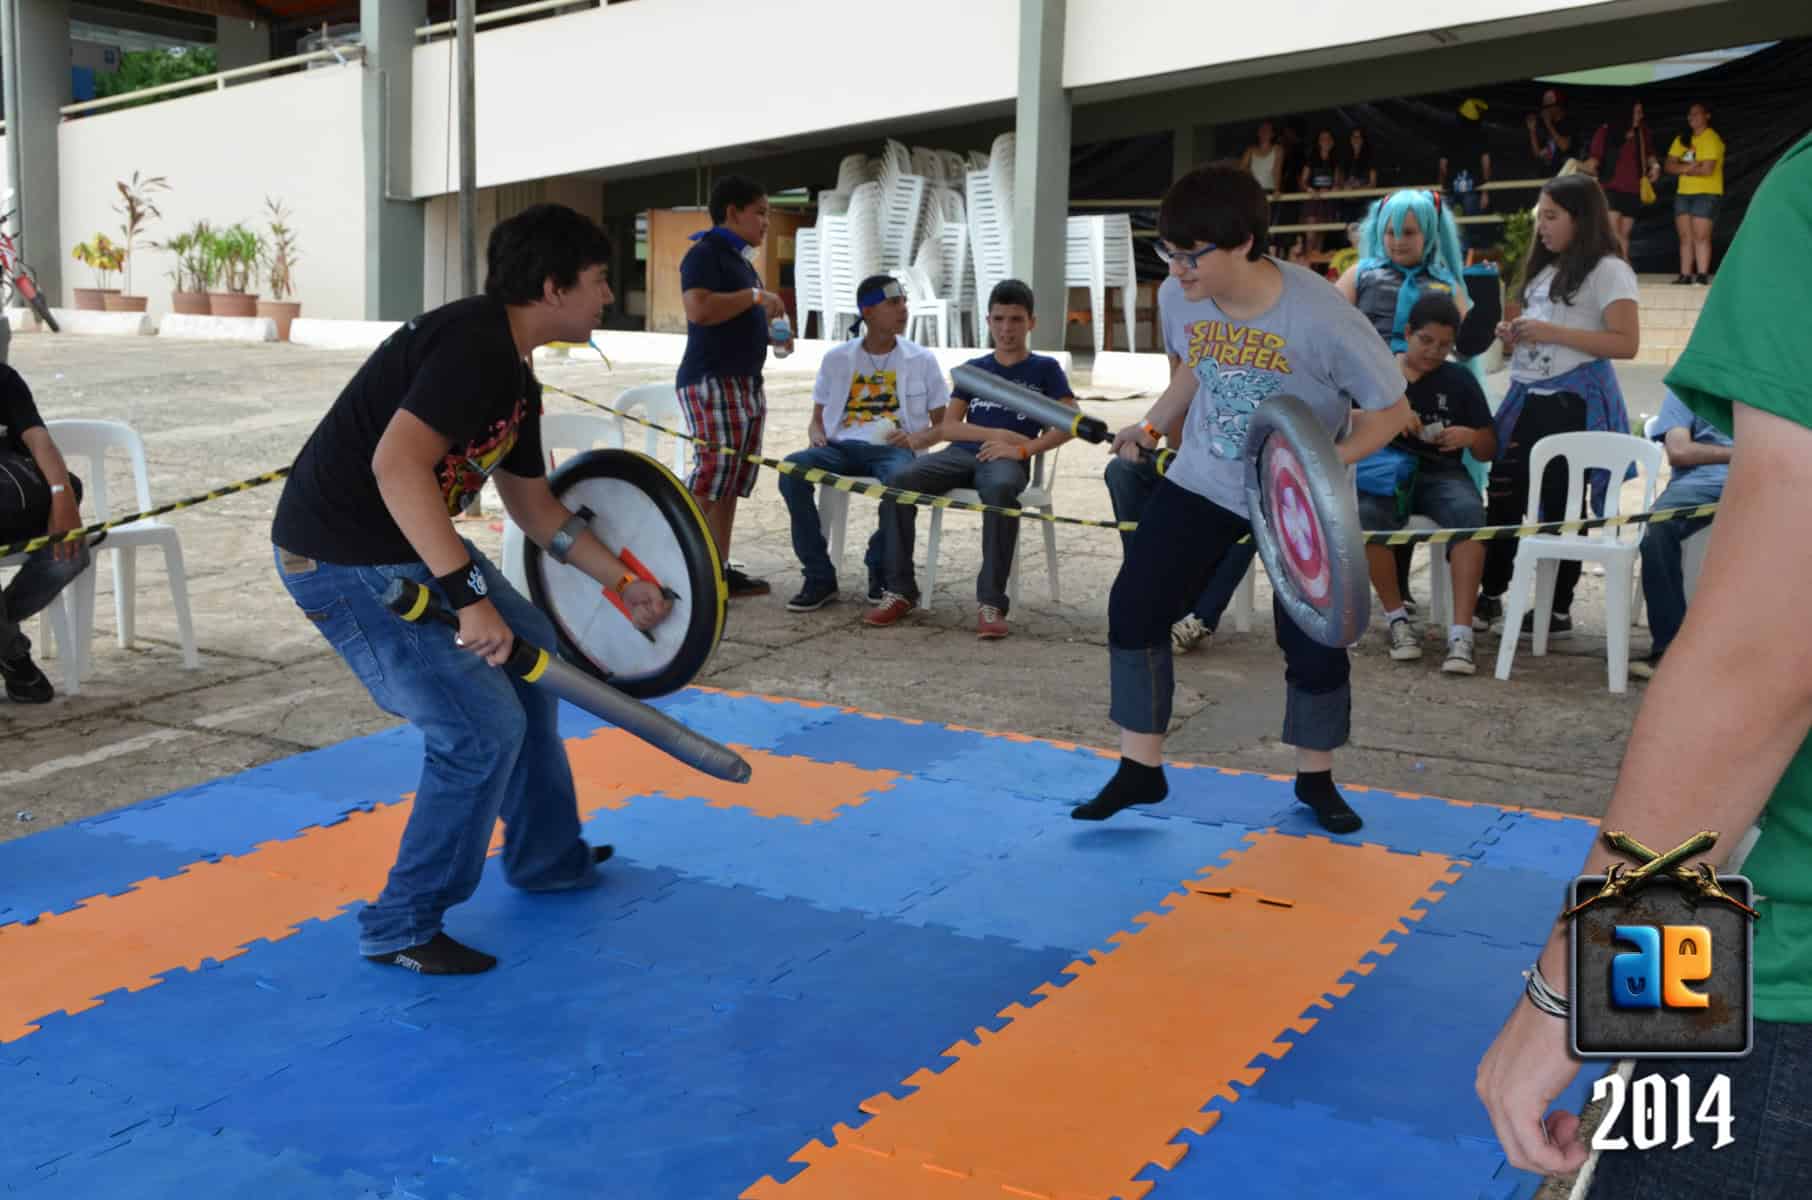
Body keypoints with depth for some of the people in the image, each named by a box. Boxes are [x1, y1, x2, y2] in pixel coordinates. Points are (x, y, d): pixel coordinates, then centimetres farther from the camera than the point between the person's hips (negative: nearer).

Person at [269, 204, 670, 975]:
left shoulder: (515, 381, 10)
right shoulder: (473, 344, -21)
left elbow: (531, 501, 22)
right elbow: (396, 466, -34)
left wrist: (620, 581, 23)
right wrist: (468, 594, -35)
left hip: (417, 542, 11)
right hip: (345, 563, -11)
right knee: (483, 727, -12)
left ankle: (546, 856, 35)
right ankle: (401, 928, 6)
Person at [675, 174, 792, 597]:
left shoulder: (741, 259, 20)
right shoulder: (705, 253, -9)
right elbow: (699, 309, -25)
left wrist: (773, 331, 13)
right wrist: (756, 295, -16)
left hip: (747, 382, 10)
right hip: (712, 381, -10)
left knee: (733, 481, 8)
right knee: (712, 474, -14)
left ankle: (721, 569, 12)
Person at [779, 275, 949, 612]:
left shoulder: (922, 360, 11)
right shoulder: (836, 358, 14)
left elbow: (943, 425, 10)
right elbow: (817, 418, 19)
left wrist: (917, 439, -12)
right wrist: (817, 435, -6)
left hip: (893, 448, -2)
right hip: (842, 446, 2)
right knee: (792, 468, -30)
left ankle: (880, 570, -12)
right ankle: (820, 577, -22)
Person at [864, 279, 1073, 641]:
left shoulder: (1045, 369, 13)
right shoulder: (973, 369, 22)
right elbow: (947, 427, 12)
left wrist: (1023, 449, -12)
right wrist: (998, 435, -3)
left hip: (1006, 460, -3)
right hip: (961, 453, 4)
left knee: (1000, 489, -42)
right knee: (899, 481, -26)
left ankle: (991, 602, -39)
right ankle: (899, 590, -19)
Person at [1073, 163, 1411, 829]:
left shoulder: (1322, 318, -27)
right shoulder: (1183, 303, -11)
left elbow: (1391, 410, -16)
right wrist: (1152, 425, 1)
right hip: (1202, 482, 4)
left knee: (1314, 642, -3)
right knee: (1134, 606, -4)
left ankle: (1315, 777, 25)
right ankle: (1141, 769, 11)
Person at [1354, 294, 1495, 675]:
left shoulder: (1460, 380, 13)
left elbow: (1488, 451, 16)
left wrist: (1471, 436, -7)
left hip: (1441, 473, 1)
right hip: (1387, 469, -1)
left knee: (1469, 512, -34)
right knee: (1366, 515, -35)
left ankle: (1461, 632, -37)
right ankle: (1397, 618, -17)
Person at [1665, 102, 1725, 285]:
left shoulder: (1712, 139, -9)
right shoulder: (1682, 140, 13)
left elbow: (1707, 170, -18)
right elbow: (1670, 166, 4)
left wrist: (1684, 169, -5)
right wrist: (1689, 167, -13)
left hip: (1706, 194, -7)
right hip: (1683, 193, 7)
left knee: (1701, 236, -11)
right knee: (1685, 236, 5)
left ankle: (1702, 276, -10)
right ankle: (1685, 275, 7)